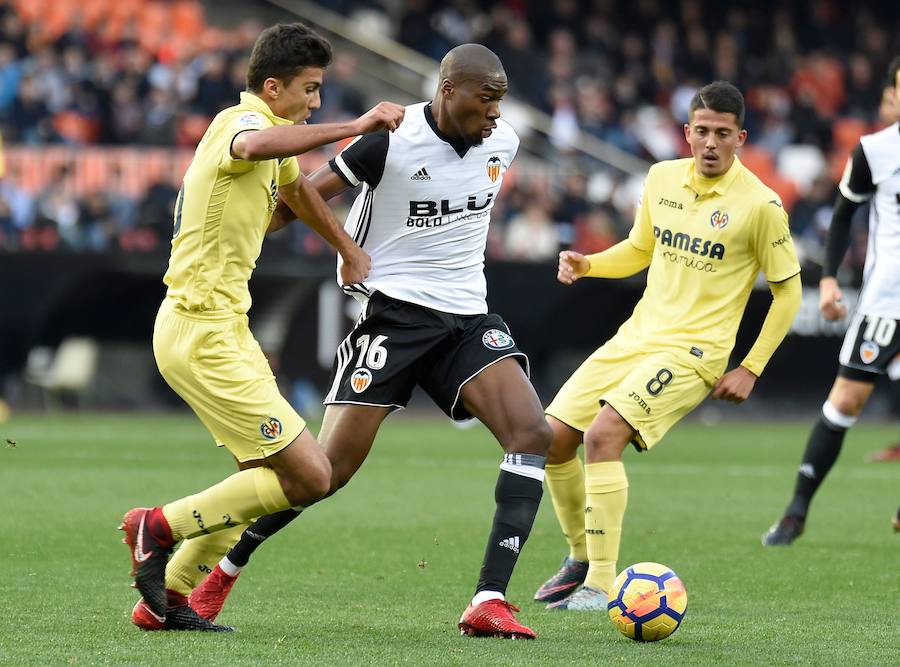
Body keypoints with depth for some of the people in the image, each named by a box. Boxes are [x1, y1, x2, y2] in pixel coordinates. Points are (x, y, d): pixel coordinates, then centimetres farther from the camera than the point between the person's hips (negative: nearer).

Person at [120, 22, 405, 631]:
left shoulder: (274, 138, 15)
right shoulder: (241, 122, -16)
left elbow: (297, 187, 37)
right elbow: (253, 147, -42)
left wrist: (349, 250, 42)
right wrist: (355, 126, -41)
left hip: (223, 328, 11)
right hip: (203, 333, -11)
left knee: (273, 474, 18)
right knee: (310, 477, -11)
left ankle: (165, 598, 21)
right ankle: (160, 528, -1)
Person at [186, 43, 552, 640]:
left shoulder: (503, 142, 3)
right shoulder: (393, 141, -14)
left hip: (467, 317, 5)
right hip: (393, 314, -5)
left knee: (533, 434, -18)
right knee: (329, 468, -8)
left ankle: (489, 601, -19)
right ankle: (221, 573, 13)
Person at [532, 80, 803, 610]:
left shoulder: (760, 205, -11)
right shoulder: (663, 178, 6)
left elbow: (788, 290, -3)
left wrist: (751, 369, -7)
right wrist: (586, 264, 2)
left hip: (692, 350, -7)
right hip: (636, 336, 7)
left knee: (603, 436, -25)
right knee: (553, 438, 0)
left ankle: (602, 586, -20)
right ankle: (581, 556, 22)